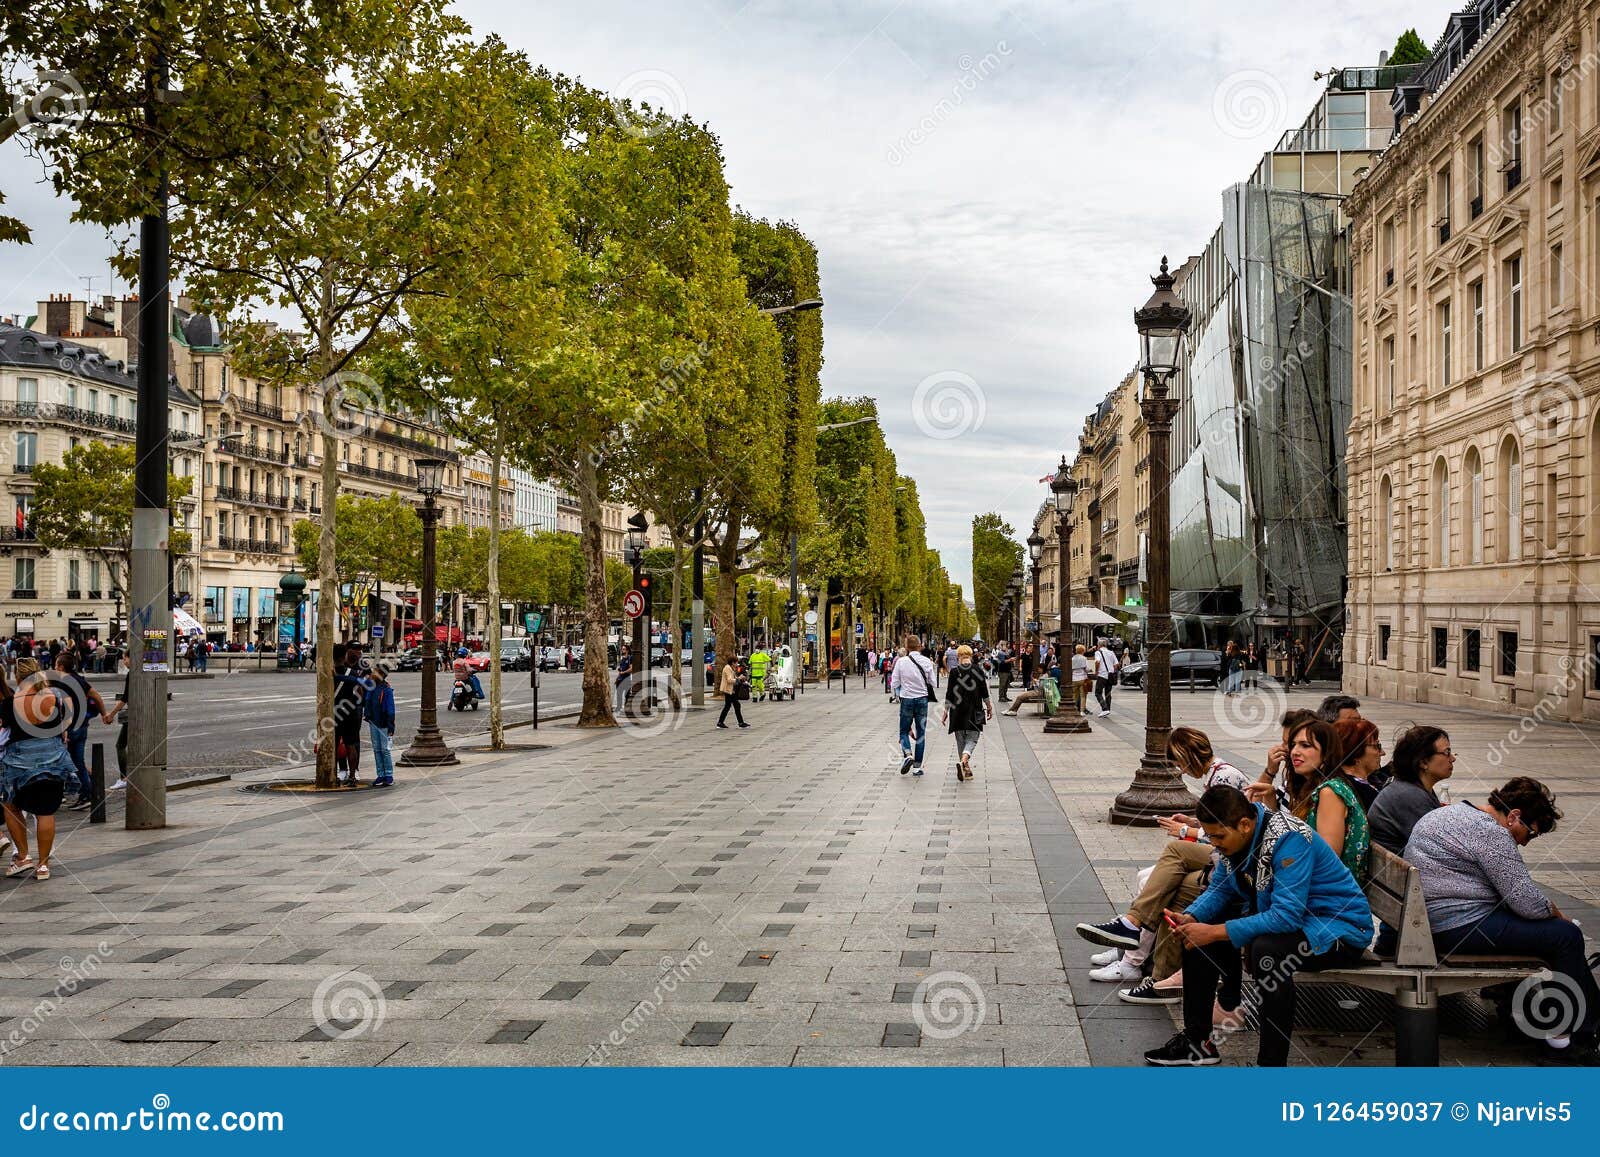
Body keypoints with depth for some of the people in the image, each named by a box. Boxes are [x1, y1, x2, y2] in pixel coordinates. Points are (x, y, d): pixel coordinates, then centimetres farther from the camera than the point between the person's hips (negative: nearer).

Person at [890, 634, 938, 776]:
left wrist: (898, 695, 14)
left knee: (904, 731, 13)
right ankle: (917, 766, 9)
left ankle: (907, 754, -13)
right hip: (922, 699, 1)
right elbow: (931, 683, 1)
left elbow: (894, 684, -6)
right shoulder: (926, 662, -4)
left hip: (906, 700, -1)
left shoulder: (901, 662, -9)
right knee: (921, 733, 9)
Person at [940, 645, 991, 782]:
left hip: (958, 711, 0)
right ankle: (963, 761, -22)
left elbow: (949, 694, -5)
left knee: (960, 740, 12)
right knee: (972, 738, 4)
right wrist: (989, 708, 14)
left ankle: (966, 770, 14)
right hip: (974, 712, 0)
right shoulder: (978, 671, -3)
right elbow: (984, 693, 0)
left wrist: (946, 712, 3)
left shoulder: (954, 672, -6)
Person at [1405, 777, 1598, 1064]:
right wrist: (1556, 913, 2)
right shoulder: (1490, 833, -17)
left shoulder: (1453, 813, 16)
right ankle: (1575, 1042, 2)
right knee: (1566, 936, -7)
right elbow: (1527, 902, -18)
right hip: (1459, 928, -11)